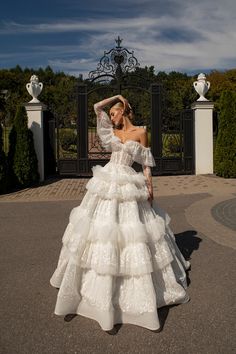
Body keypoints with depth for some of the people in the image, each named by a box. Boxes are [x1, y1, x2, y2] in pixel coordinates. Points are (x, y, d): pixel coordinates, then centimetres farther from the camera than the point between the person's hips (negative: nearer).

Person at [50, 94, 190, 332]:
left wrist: (150, 187, -5)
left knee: (131, 226, 1)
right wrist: (117, 97, 14)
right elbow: (97, 107, 10)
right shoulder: (113, 131, 11)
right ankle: (103, 282, 26)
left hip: (129, 186, -3)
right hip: (107, 183, 4)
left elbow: (146, 163, 1)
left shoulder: (140, 132, 2)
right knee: (103, 225, 7)